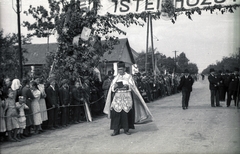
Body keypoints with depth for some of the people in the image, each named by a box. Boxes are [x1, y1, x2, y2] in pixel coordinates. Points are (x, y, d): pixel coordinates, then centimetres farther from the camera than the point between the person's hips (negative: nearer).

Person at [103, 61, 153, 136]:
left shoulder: (129, 76, 7)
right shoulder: (116, 77, 13)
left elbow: (132, 86, -2)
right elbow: (112, 88, 7)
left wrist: (126, 86, -21)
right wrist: (115, 86, -15)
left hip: (126, 97, -2)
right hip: (117, 97, 2)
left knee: (126, 113, -6)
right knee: (115, 112, -7)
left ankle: (126, 129, 6)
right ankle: (116, 130, -3)